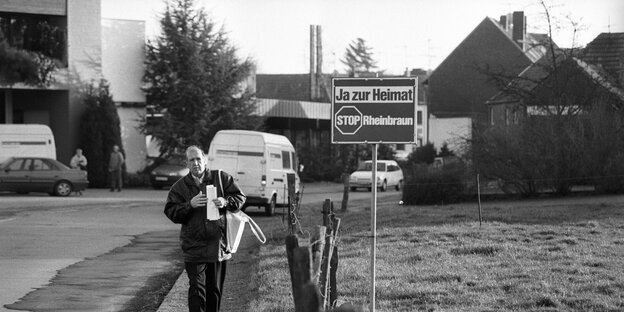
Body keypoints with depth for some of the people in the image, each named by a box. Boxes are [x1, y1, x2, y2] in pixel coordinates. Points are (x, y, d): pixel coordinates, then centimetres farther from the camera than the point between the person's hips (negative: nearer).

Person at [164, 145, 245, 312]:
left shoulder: (221, 178, 3)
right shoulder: (179, 186, 2)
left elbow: (240, 197, 5)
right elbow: (170, 212, -3)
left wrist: (225, 202, -15)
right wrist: (190, 204, -19)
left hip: (218, 245, 2)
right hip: (194, 247, -2)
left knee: (215, 289, 12)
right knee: (197, 289, -9)